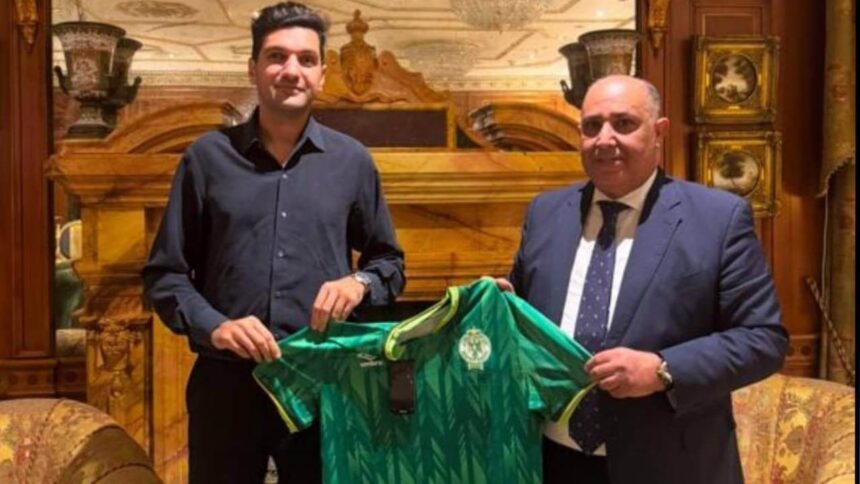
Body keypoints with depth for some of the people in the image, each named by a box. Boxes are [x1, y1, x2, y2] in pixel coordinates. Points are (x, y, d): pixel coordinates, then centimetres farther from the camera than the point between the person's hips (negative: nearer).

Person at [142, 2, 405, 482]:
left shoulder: (352, 160, 6)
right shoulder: (208, 156, 2)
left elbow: (391, 263, 13)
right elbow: (165, 273, 4)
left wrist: (361, 284, -9)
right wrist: (213, 326, -13)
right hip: (225, 383, 0)